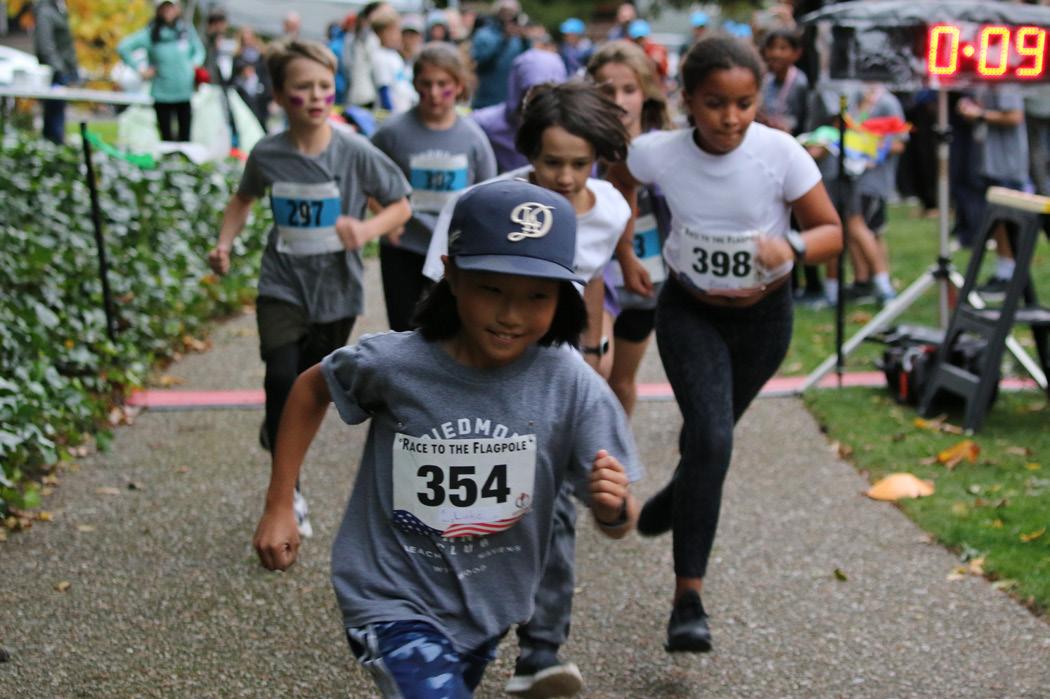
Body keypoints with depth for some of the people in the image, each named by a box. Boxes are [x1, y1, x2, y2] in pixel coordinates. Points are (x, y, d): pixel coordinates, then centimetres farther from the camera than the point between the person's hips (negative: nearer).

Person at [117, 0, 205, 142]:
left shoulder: (186, 30, 0)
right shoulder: (151, 34, -7)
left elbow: (199, 49, 18)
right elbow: (123, 47, -7)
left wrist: (195, 63, -1)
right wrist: (140, 68, -8)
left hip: (185, 94, 2)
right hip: (162, 95, -2)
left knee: (185, 137, 5)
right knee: (166, 138, 3)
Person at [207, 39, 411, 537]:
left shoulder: (356, 153, -14)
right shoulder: (266, 155, -8)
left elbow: (400, 206, -3)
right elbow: (243, 200, 13)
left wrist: (367, 230, -22)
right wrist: (225, 243, -3)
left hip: (336, 291, 0)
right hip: (282, 285, 0)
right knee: (282, 379, -18)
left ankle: (277, 433, 50)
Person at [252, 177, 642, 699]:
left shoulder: (572, 387, -18)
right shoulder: (392, 364, -20)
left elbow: (616, 523, -12)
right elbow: (312, 389, 2)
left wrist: (614, 508, -36)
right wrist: (278, 508, 1)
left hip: (487, 608, 3)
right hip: (395, 602, -3)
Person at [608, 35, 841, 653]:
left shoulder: (781, 154, -23)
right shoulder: (659, 154, -20)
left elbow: (832, 231, -15)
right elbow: (619, 179, 4)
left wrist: (793, 246, -36)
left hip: (764, 315, 1)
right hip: (690, 312, -1)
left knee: (709, 434, 19)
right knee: (712, 439, -20)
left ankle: (681, 497, 56)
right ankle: (689, 598, -16)